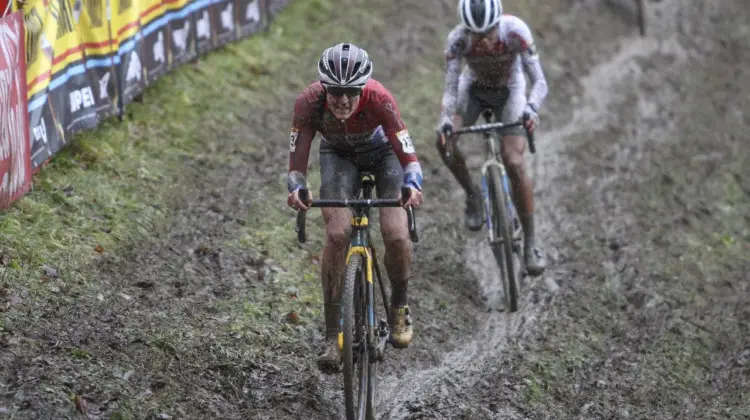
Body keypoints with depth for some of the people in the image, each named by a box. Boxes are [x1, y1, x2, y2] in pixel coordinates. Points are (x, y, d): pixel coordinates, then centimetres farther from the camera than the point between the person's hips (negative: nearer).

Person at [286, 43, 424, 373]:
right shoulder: (309, 102, -33)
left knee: (396, 236, -20)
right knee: (337, 234, -21)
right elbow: (297, 161, -29)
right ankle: (332, 338, -13)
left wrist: (412, 185, -56)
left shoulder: (378, 98, -37)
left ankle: (399, 307, 11)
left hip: (383, 152, -1)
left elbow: (408, 154, -36)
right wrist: (296, 189, -50)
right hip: (338, 155, 1)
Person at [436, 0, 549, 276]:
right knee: (445, 141, -24)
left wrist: (532, 108, -54)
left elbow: (539, 81, -34)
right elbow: (450, 90, -29)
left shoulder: (515, 31, -35)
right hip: (473, 88, 2)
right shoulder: (457, 40, -32)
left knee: (514, 163, -17)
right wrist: (445, 120, -49)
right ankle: (471, 194, 5)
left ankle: (530, 244, -6)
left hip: (509, 91, -2)